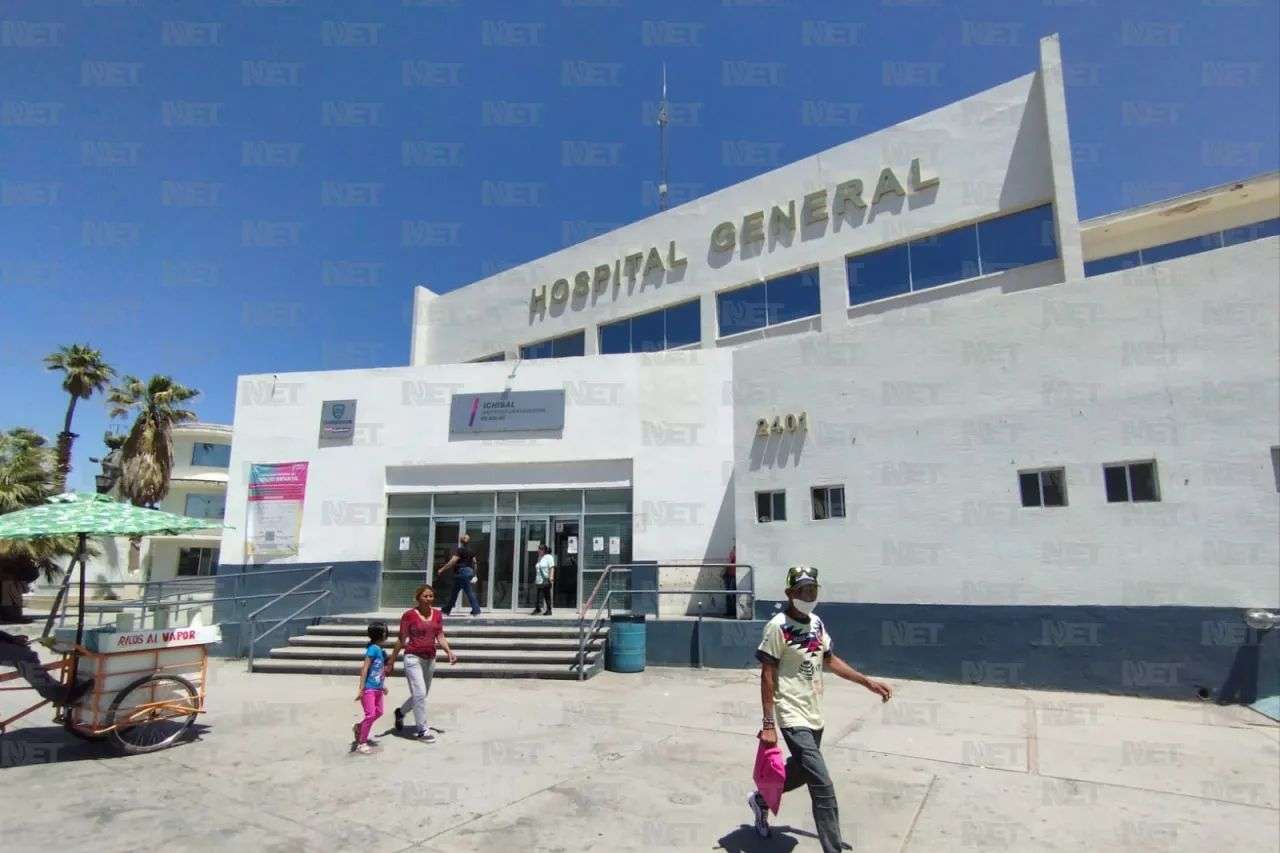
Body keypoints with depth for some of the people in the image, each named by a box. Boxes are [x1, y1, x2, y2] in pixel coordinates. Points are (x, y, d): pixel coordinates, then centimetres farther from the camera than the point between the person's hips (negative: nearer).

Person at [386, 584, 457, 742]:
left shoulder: (437, 614, 4)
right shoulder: (409, 615, -9)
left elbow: (440, 637, 6)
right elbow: (401, 640, -4)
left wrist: (449, 652, -10)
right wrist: (391, 662, -1)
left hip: (430, 659, 6)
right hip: (413, 658, -6)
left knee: (421, 694, 16)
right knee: (420, 693, -9)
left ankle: (400, 712, 43)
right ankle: (421, 730, 5)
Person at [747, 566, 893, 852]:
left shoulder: (816, 623, 5)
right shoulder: (778, 626, -17)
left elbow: (830, 660, 17)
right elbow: (767, 676, -16)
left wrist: (868, 682, 12)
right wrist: (768, 725, -18)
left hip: (814, 716, 8)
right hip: (794, 718, -8)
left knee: (801, 771, 21)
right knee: (822, 787, -8)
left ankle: (761, 800, 45)